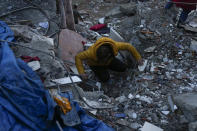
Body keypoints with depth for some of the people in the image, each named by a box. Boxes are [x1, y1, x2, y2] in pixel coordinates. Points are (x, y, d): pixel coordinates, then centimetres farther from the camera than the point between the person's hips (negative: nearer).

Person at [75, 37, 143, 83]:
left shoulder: (114, 45, -36)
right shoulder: (92, 52, -42)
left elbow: (128, 46, -20)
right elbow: (78, 57, -32)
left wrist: (138, 58, -12)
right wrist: (82, 72, -38)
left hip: (109, 61, 4)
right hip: (95, 64, -4)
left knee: (123, 68, -6)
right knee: (105, 78, -23)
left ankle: (106, 67, 15)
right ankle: (97, 71, 8)